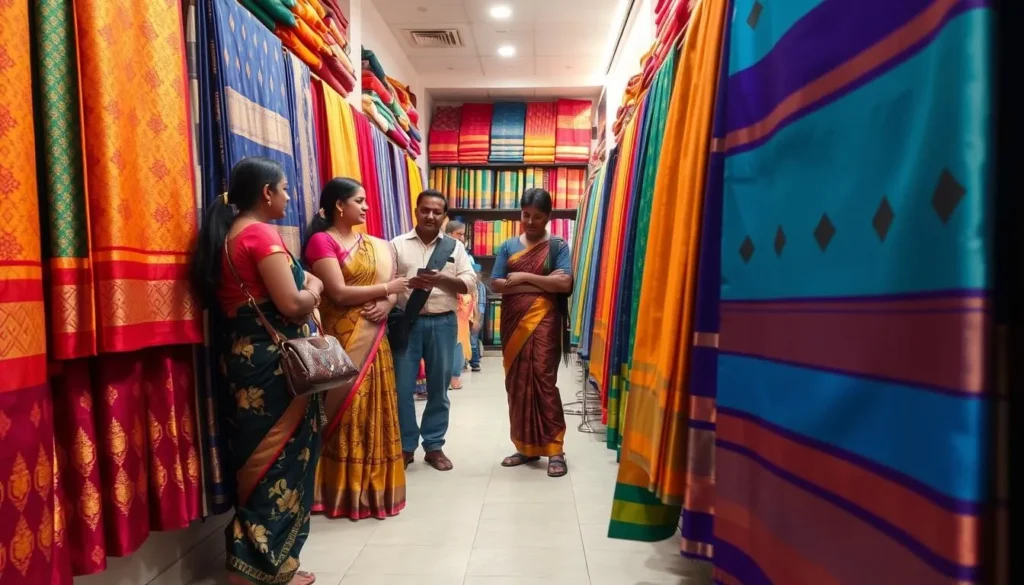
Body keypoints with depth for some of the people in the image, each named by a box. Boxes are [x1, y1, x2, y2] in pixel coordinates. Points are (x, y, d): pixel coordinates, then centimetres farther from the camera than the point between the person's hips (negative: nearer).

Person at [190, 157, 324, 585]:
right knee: (281, 457, 2)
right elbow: (292, 305, -20)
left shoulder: (228, 234, 13)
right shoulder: (262, 234, -15)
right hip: (273, 359, -9)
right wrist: (313, 288, -1)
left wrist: (301, 284, 12)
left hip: (246, 355, 9)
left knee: (260, 455, 16)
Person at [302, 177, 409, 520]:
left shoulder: (374, 245, 15)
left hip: (374, 339, 7)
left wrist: (386, 305, -10)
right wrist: (387, 289, -10)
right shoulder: (321, 241, -7)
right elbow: (339, 293, -16)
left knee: (376, 410, 9)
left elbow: (390, 289, 13)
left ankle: (375, 487, 21)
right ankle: (345, 493, 11)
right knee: (346, 412, -2)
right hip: (343, 340, -6)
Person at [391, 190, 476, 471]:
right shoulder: (398, 244, 5)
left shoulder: (455, 246, 9)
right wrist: (410, 282, -21)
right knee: (402, 387, 2)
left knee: (438, 388, 9)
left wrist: (440, 279, -16)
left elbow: (469, 282, 0)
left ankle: (434, 446, 21)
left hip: (443, 323, 1)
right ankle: (405, 446, 16)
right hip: (407, 322, -1)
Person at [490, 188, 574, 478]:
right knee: (517, 384, 6)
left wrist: (525, 277, -10)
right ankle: (526, 447, 16)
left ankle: (554, 449, -1)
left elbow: (565, 283, -11)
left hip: (544, 322, -4)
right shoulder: (508, 246, 10)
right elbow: (496, 284, -1)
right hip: (514, 322, 4)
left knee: (544, 381, -9)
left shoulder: (558, 246, 2)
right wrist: (542, 283, -8)